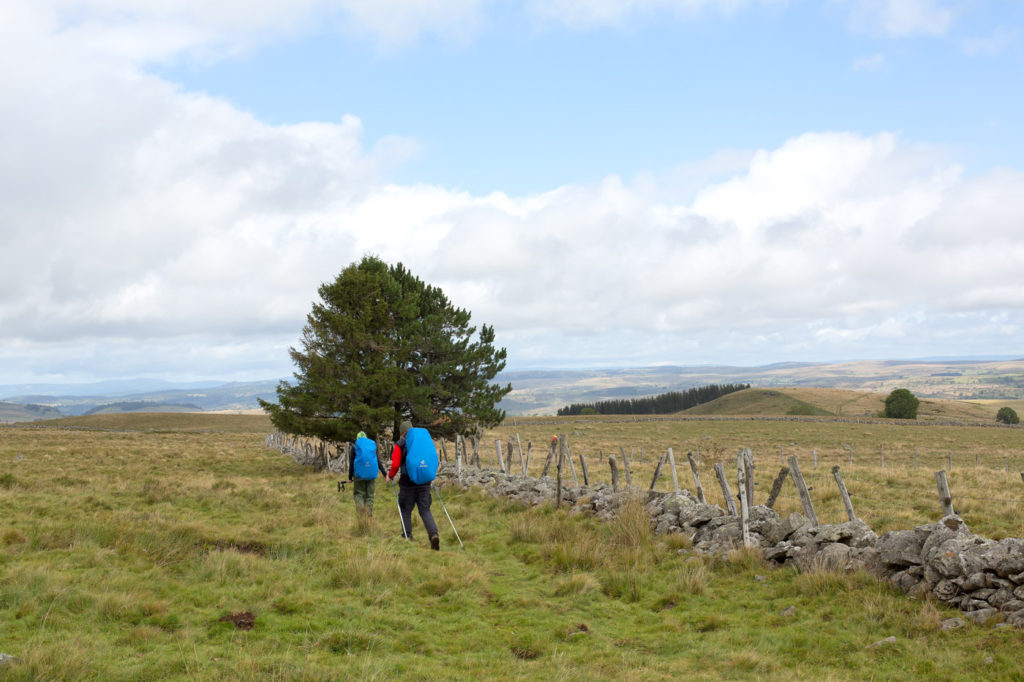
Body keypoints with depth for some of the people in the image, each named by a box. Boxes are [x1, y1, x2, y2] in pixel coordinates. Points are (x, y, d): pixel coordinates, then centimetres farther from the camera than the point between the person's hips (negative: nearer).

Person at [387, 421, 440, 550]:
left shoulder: (400, 445, -2)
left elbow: (395, 465, -10)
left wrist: (390, 476, 7)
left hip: (408, 483, -3)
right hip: (424, 482, 3)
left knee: (405, 510, 10)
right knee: (425, 510, 3)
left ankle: (407, 537, 9)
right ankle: (433, 534, -17)